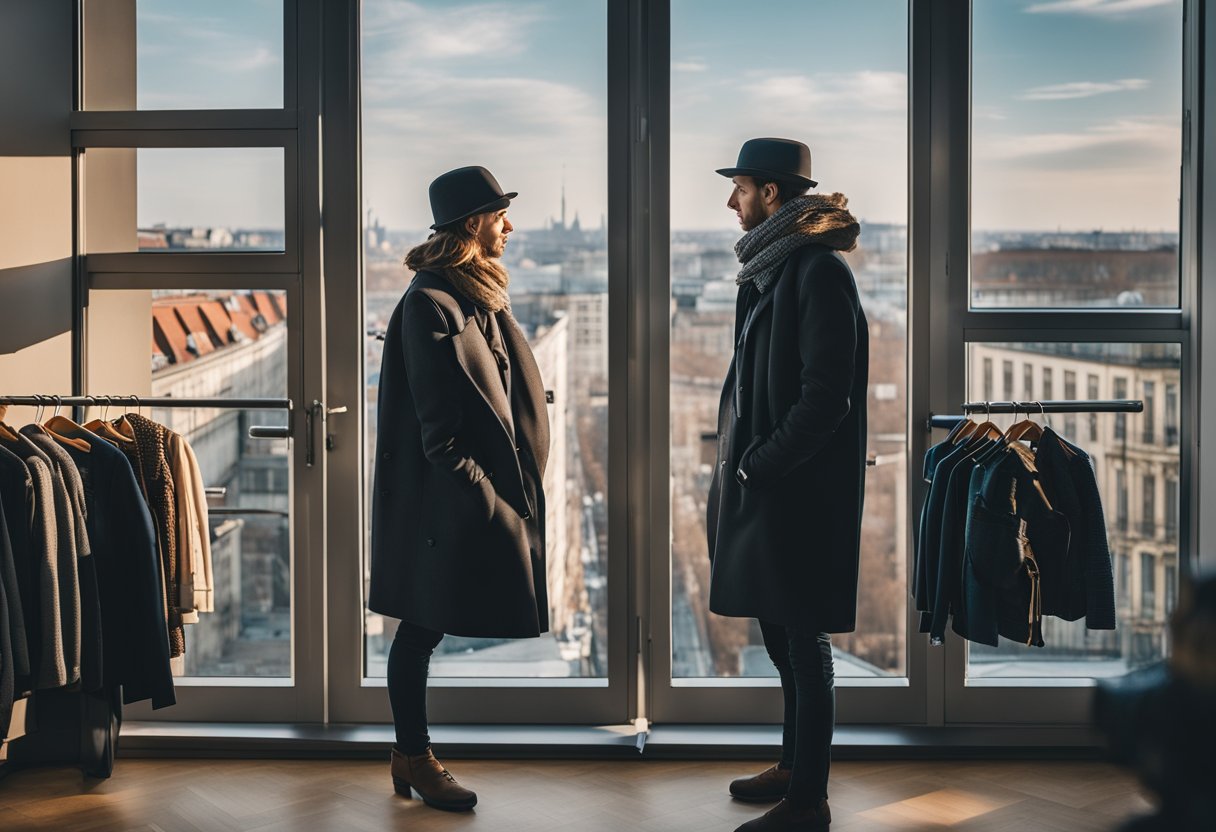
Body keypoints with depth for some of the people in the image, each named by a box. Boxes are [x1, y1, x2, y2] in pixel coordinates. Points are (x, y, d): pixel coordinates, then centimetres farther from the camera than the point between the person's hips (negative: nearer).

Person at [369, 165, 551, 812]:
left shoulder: (479, 296, 15)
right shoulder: (431, 302, -14)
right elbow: (437, 422, -18)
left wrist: (512, 488, 14)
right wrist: (480, 492, -18)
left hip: (491, 489, 9)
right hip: (445, 502, -9)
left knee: (424, 629, 14)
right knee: (421, 630, 2)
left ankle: (410, 757, 22)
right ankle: (416, 760, 12)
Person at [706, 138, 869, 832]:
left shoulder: (818, 269, -15)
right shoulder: (771, 267, 14)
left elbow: (825, 396, -21)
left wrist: (757, 465, -16)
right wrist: (741, 463, 10)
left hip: (800, 489, -9)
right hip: (765, 484, 10)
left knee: (804, 641, -2)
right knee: (780, 632, 17)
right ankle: (794, 767, 31)